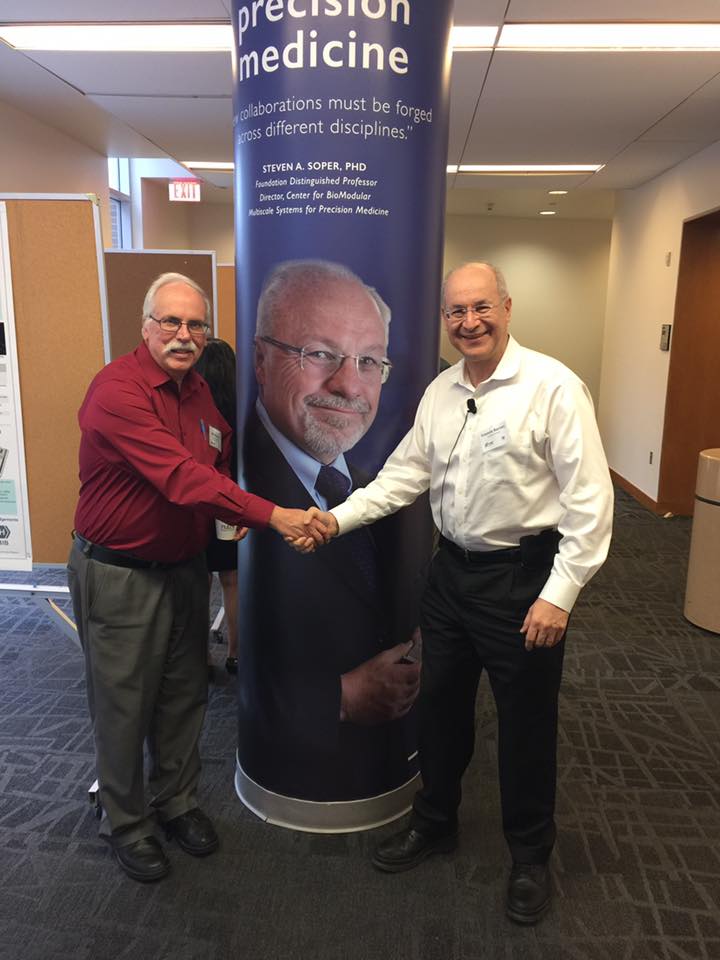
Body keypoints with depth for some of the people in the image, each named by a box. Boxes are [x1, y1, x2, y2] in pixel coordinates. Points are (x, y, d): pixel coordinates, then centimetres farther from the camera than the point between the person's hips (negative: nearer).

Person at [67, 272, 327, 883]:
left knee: (184, 695, 18)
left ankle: (178, 802, 41)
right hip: (119, 573, -7)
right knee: (124, 704, 9)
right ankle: (125, 824, 32)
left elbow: (217, 462, 21)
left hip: (185, 566, 7)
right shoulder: (118, 389, -22)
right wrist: (269, 515, -36)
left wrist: (235, 512, 3)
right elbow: (181, 475, -32)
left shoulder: (199, 392, 5)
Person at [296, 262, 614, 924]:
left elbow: (590, 501, -16)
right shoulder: (439, 392, 5)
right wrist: (338, 519, -4)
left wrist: (559, 595, -18)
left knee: (526, 722, 11)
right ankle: (434, 824, 45)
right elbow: (404, 476, 8)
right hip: (452, 570, 6)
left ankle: (531, 856, 37)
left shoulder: (553, 386, -15)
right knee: (440, 707, 20)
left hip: (522, 577, -5)